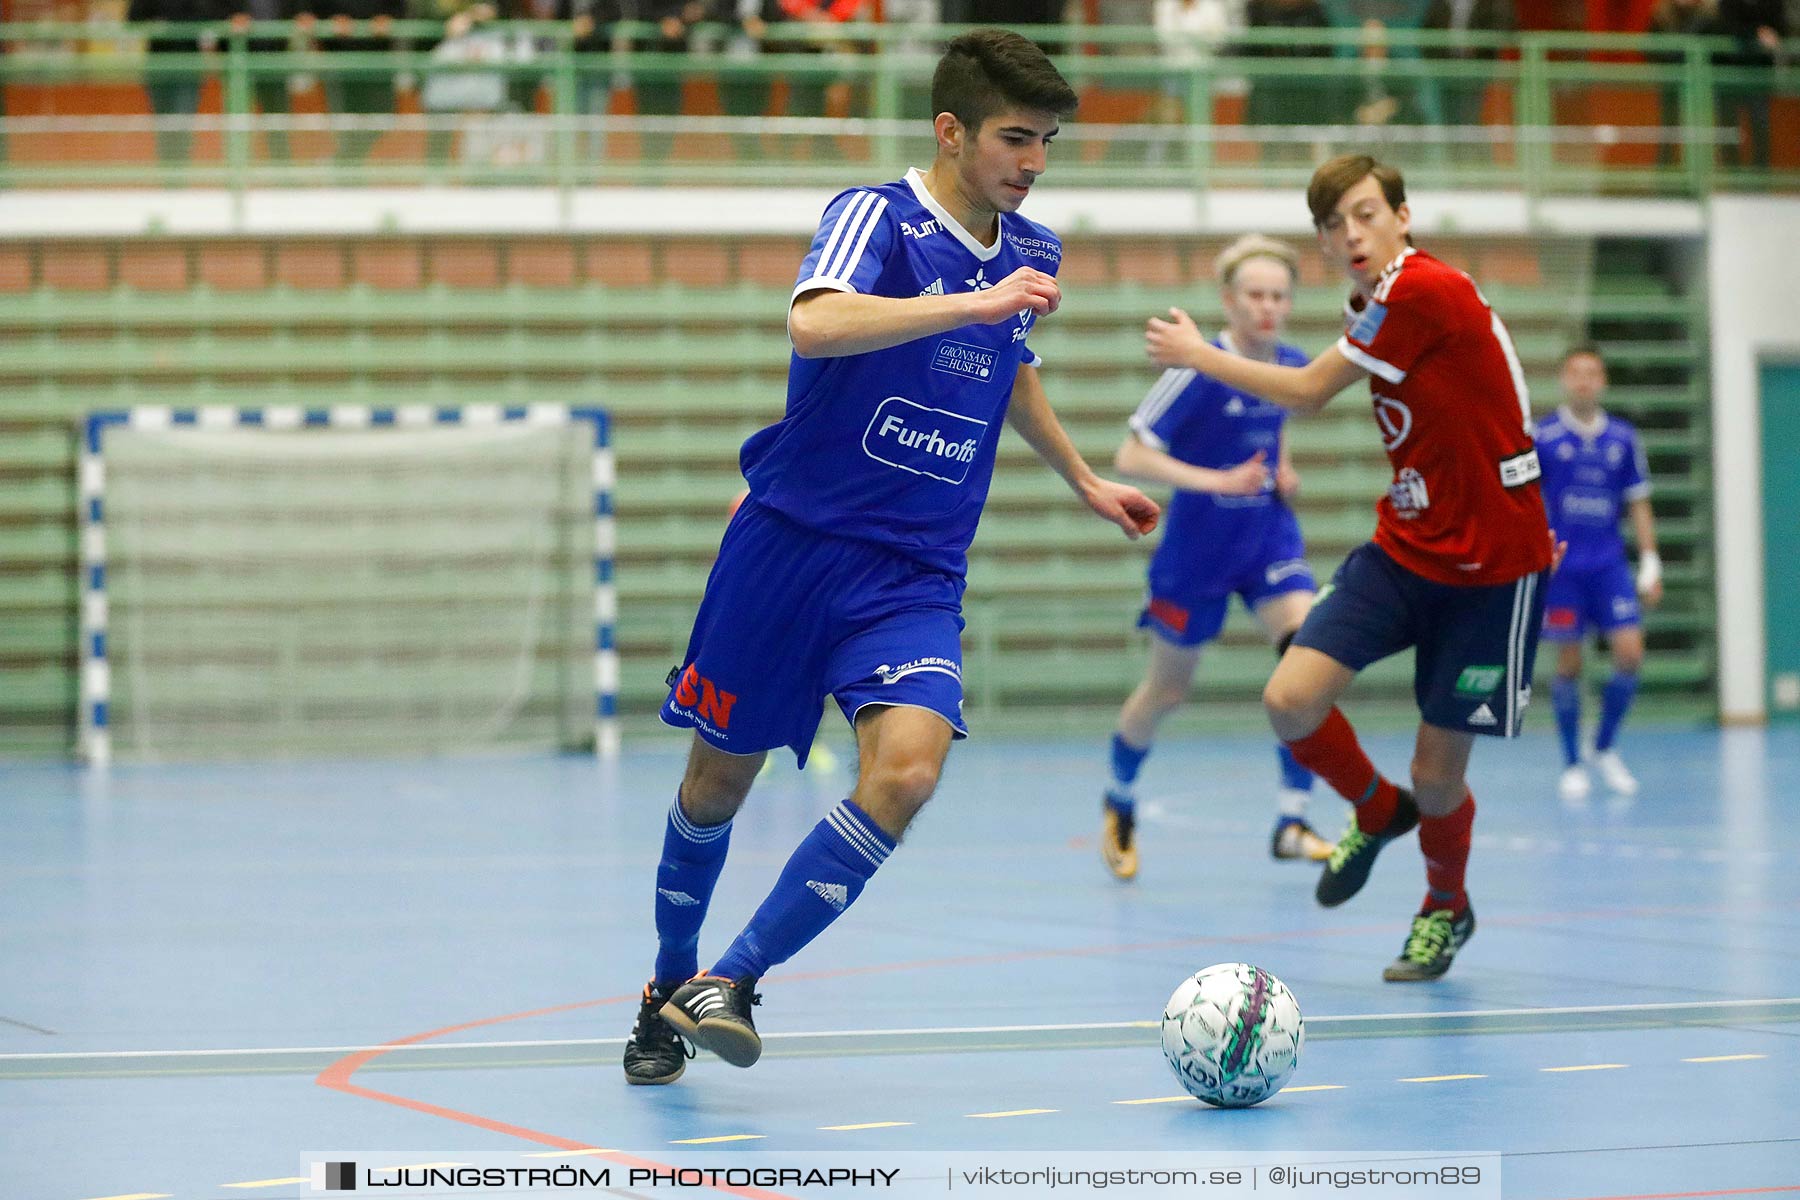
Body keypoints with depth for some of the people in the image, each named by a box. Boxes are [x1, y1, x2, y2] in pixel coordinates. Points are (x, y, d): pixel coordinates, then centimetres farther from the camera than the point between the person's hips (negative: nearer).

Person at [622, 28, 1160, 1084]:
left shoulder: (1032, 252, 8)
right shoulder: (877, 216, -11)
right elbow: (816, 325, -34)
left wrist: (1086, 483, 33)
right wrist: (975, 302, -37)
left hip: (917, 578, 4)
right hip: (793, 542, -4)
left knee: (906, 770, -21)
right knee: (720, 778, 8)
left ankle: (731, 983, -11)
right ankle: (668, 986, 33)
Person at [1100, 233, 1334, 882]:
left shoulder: (1293, 365, -1)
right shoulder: (1199, 369, -19)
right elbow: (1131, 456, -19)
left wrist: (1285, 472, 1)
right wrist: (1216, 481, -28)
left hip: (1269, 534, 4)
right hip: (1198, 544, -4)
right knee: (1167, 690, 10)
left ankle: (1292, 824, -13)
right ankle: (1119, 800, 39)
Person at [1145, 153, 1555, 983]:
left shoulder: (1426, 292, -21)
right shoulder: (1375, 304, 6)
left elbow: (1306, 393, -13)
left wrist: (1195, 353, 0)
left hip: (1491, 567, -7)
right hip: (1403, 548, 7)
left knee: (1437, 779, 0)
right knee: (1290, 701, -13)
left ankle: (1446, 909, 32)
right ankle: (1375, 811, 19)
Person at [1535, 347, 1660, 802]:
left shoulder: (1624, 439, 6)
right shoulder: (1541, 436, -3)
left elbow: (1639, 504, 11)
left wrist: (1650, 564, 7)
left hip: (1609, 564, 2)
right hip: (1562, 566, -2)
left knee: (1629, 653, -8)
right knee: (1569, 663, 0)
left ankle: (1604, 748, 12)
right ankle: (1572, 764, 13)